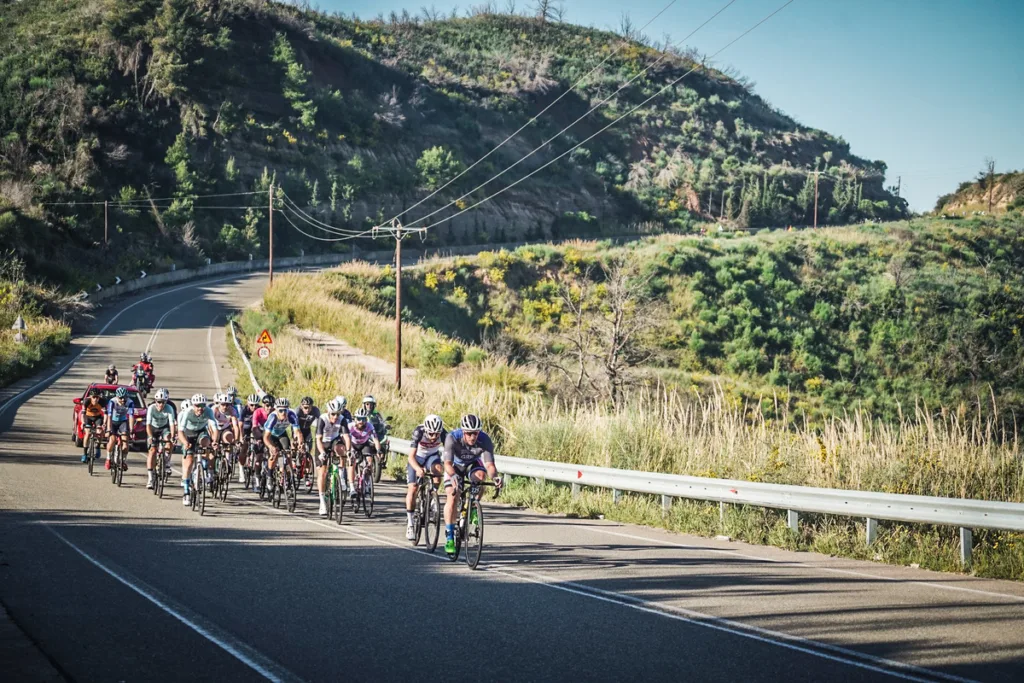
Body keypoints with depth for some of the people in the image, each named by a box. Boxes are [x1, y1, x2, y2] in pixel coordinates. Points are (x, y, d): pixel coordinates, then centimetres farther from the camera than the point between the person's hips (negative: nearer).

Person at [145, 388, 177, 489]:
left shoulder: (169, 409, -26)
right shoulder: (151, 408, -28)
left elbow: (172, 424, -33)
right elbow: (148, 425, -35)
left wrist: (172, 437, -47)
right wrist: (150, 437, -48)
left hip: (164, 428, 1)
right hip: (153, 429, -1)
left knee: (168, 438, -30)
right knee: (153, 450, -13)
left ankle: (166, 462, -8)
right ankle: (151, 478, -12)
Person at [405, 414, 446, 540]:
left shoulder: (443, 434, -28)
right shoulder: (418, 432, -33)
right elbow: (411, 456, -38)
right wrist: (418, 469, -57)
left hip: (432, 456, 1)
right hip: (417, 458, -1)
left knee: (437, 468, -34)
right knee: (412, 489, -12)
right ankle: (409, 523, -2)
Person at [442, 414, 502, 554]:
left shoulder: (485, 440, -32)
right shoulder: (452, 438, -35)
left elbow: (489, 465, -38)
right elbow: (448, 463, -43)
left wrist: (495, 477, -59)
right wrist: (453, 476, -64)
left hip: (473, 464, 1)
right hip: (455, 465, -1)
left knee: (481, 475, -34)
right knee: (452, 497, -19)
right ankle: (449, 537, -12)